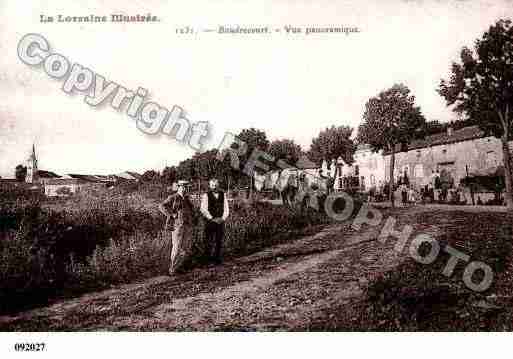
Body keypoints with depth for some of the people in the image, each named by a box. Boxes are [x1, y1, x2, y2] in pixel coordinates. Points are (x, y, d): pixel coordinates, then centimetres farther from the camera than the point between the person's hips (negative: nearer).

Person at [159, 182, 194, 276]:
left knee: (185, 248, 10)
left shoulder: (187, 199, 15)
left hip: (188, 226, 7)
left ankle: (178, 267, 23)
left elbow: (191, 210, 32)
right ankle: (172, 269, 5)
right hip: (178, 225, -7)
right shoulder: (173, 198, -6)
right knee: (177, 248, -7)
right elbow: (162, 206, -17)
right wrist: (172, 214, -18)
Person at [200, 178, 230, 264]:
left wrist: (223, 218, -5)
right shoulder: (206, 195, -2)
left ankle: (218, 259, 16)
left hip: (220, 221, 3)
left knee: (220, 241, 6)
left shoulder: (223, 195, 9)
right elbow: (203, 209, -8)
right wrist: (212, 219, -13)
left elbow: (226, 208, 9)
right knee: (210, 241, -3)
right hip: (210, 221, -3)